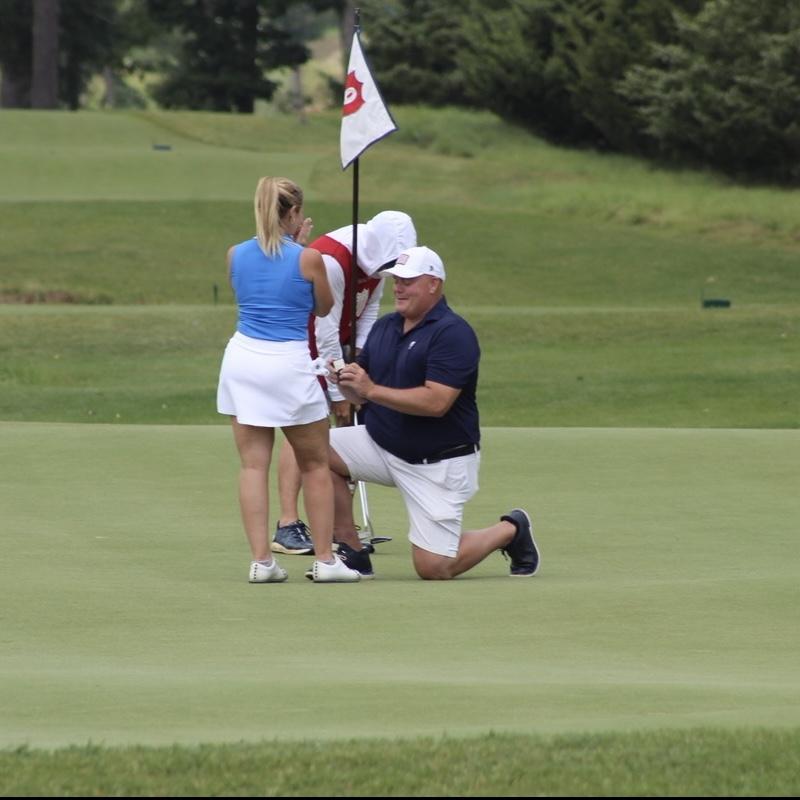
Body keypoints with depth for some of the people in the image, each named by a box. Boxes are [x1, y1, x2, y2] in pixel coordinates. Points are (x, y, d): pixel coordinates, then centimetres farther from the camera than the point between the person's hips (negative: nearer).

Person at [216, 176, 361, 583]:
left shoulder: (236, 255, 3)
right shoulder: (308, 259, -8)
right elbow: (324, 307, 8)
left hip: (243, 356, 4)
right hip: (289, 363, -4)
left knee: (253, 463, 3)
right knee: (314, 463, 10)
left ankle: (261, 559, -2)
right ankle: (325, 559, 12)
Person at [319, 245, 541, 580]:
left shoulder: (453, 333, -16)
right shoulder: (385, 327, 8)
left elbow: (436, 402, -26)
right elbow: (362, 395, 10)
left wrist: (372, 389, -27)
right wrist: (346, 383, -14)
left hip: (439, 462, -7)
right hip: (382, 445, 7)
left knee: (433, 568, -9)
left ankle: (510, 531, 20)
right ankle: (351, 553, -5)